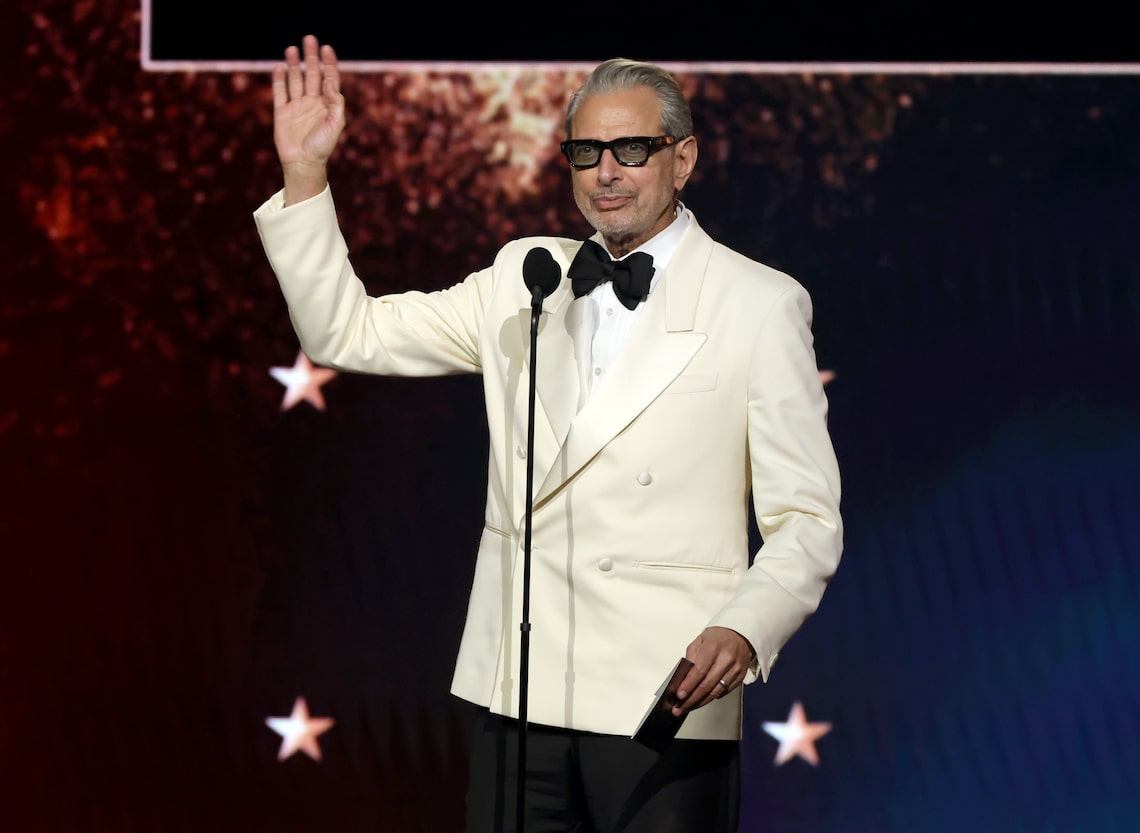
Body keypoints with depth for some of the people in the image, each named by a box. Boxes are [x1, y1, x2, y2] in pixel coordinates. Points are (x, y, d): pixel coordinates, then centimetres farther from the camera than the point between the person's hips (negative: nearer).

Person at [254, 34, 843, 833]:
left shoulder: (761, 304, -1)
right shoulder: (522, 279, 12)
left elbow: (806, 519, -3)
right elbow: (346, 332, 12)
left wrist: (744, 632, -21)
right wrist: (305, 173, 3)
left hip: (666, 705, -4)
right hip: (520, 697, 4)